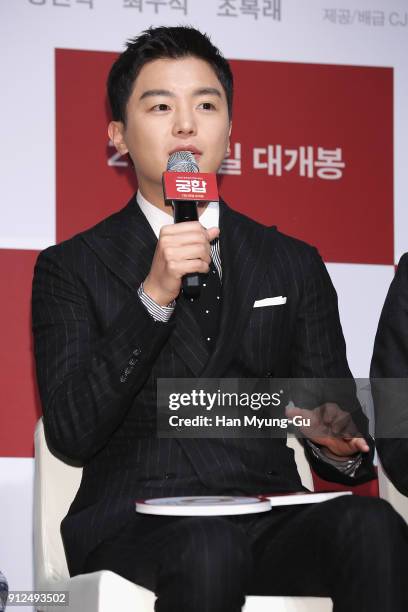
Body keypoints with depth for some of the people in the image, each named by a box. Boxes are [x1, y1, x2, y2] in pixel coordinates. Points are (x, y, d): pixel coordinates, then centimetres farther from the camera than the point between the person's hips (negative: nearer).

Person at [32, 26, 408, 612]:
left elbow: (346, 434, 17)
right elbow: (70, 434, -5)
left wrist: (340, 448, -9)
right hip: (134, 526, -3)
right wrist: (153, 296, -14)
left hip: (268, 516, 3)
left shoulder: (296, 266, 18)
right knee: (207, 548, -37)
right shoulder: (71, 268, 9)